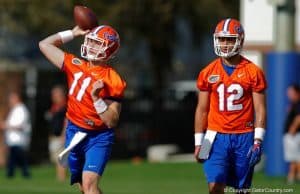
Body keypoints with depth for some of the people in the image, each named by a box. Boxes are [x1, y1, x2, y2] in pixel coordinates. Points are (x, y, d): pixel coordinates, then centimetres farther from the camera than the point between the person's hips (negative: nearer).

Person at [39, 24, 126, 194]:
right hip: (74, 132, 6)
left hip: (98, 137, -6)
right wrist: (73, 33, 7)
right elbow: (45, 44, 9)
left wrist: (97, 98, -27)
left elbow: (112, 121, -16)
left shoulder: (113, 81, -13)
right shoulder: (76, 65, 2)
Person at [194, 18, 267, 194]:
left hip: (244, 138, -1)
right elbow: (202, 110, 9)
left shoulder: (253, 72, -2)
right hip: (217, 137, 1)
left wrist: (258, 140, -11)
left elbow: (260, 108, -2)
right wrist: (199, 142, 6)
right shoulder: (208, 73, 5)